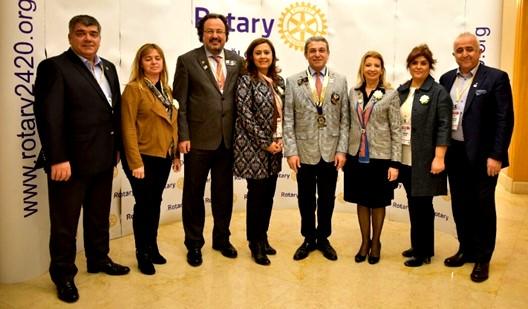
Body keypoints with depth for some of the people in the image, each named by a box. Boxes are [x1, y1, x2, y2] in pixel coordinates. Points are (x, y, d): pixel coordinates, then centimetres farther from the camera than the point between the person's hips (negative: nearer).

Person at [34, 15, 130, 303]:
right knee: (65, 222, 8)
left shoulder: (108, 68, 13)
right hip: (70, 161, -6)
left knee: (99, 216, 20)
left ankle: (99, 259, 37)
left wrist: (116, 149, 12)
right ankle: (63, 274, 24)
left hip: (102, 159, 7)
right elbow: (49, 116, -16)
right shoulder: (54, 67, -9)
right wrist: (57, 159, -21)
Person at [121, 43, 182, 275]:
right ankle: (142, 254, 19)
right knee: (144, 205, 4)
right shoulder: (133, 89, -10)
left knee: (155, 203, 15)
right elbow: (128, 128, -14)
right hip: (143, 157, -6)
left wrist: (176, 154, 10)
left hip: (163, 156, 6)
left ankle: (153, 248, 29)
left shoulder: (166, 89, 11)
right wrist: (135, 162, -19)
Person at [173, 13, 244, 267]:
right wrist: (183, 136, -11)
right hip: (198, 140, -3)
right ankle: (194, 244, 26)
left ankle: (222, 238, 32)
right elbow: (179, 103, -4)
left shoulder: (237, 61, 7)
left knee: (223, 193, 14)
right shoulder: (187, 61, -2)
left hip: (228, 139, 3)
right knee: (194, 194, 9)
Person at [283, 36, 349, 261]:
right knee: (306, 199, 11)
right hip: (304, 151, -1)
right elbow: (288, 120, -2)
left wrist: (342, 150, -5)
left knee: (327, 199, 12)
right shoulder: (293, 82, 1)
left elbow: (344, 119, 2)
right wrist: (291, 151, -9)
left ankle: (323, 238, 30)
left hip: (330, 152, 1)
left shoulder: (340, 81, 4)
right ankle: (309, 238, 28)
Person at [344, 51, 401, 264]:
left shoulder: (391, 95, -4)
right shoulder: (353, 93, 5)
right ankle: (365, 242, 28)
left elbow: (396, 131, -5)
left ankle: (376, 243, 28)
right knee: (362, 201, 12)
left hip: (380, 157, -3)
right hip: (357, 156, 3)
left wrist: (395, 163, -10)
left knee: (378, 202, 10)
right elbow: (349, 124, 9)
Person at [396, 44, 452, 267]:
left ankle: (424, 252, 17)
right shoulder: (402, 91, 10)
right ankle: (418, 246, 29)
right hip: (405, 159, 6)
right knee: (413, 205, 15)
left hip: (424, 160, -6)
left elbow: (444, 128, -12)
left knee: (422, 205, 3)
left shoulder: (438, 92, -7)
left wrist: (439, 158, -18)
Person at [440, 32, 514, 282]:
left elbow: (505, 120, -10)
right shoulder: (447, 79, 8)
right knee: (460, 205, 13)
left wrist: (496, 156, -15)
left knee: (483, 206, 7)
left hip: (482, 155, -4)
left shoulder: (496, 78, -6)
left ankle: (483, 258, 21)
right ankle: (466, 250, 30)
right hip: (455, 154, 5)